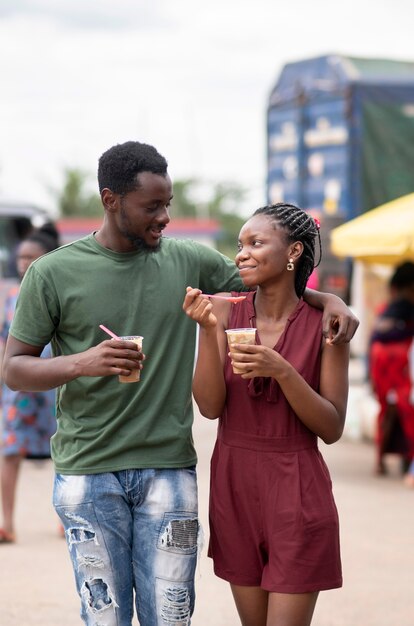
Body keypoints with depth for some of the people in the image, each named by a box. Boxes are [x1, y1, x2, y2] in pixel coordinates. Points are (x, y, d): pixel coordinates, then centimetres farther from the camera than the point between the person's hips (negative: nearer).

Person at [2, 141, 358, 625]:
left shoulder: (190, 261, 6)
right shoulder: (53, 274, -1)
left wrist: (328, 300, 1)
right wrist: (82, 363, -18)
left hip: (169, 471, 2)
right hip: (88, 473, -2)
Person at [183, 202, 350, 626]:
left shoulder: (324, 324, -7)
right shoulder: (227, 311, 0)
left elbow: (332, 428, -7)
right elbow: (210, 407, -6)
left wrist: (281, 371, -20)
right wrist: (208, 331, -18)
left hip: (296, 491, -3)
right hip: (234, 484, 3)